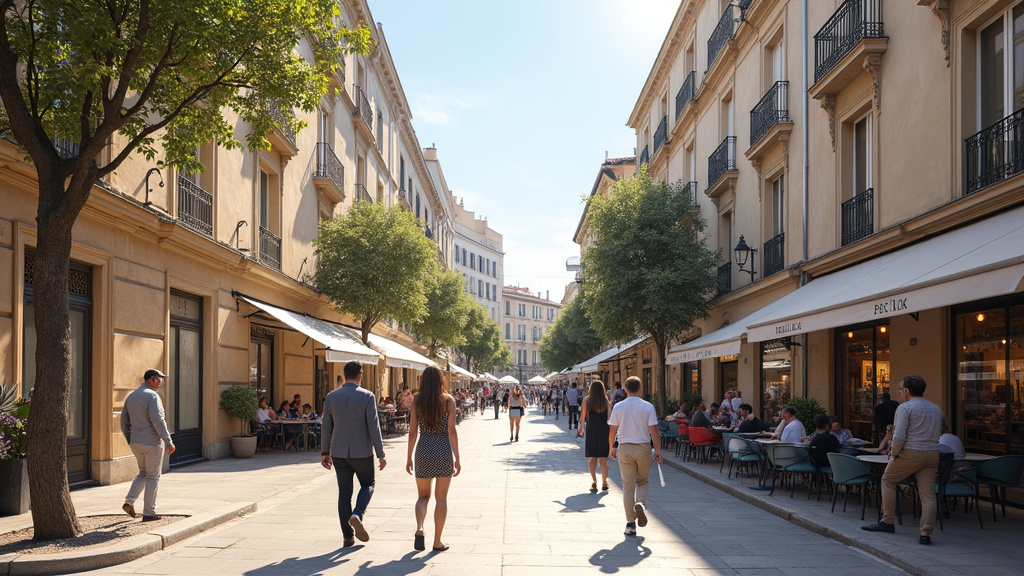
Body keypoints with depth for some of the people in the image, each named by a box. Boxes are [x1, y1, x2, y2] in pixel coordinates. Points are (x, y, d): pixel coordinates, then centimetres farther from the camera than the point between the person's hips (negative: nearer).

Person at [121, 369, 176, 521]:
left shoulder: (131, 396, 10)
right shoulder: (152, 396, -15)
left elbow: (124, 422, 14)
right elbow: (158, 420, -23)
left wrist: (130, 441, 23)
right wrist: (169, 442, -19)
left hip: (136, 443, 7)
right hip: (152, 442, -7)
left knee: (143, 473, 22)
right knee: (153, 477, 3)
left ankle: (129, 501, 5)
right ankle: (149, 513, 7)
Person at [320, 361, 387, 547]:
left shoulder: (331, 397, 2)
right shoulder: (367, 396, -8)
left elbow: (326, 427, 5)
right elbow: (374, 427, -9)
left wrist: (324, 452, 14)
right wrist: (380, 454, -4)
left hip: (339, 453, 3)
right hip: (362, 452, -3)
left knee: (344, 493, 9)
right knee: (367, 485, 17)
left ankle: (348, 536, 10)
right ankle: (357, 515, -9)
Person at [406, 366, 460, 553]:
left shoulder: (417, 401, 1)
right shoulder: (448, 400, -4)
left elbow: (413, 432, 2)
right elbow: (451, 431, -8)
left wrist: (409, 457, 11)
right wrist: (457, 458, -3)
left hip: (423, 451, 2)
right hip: (444, 451, -2)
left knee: (423, 496, 16)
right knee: (441, 498, 9)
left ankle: (419, 529, -8)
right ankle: (437, 542, 11)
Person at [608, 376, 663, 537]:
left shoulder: (618, 407, -2)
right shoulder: (648, 407, -5)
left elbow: (612, 430, 3)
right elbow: (654, 430, -8)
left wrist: (611, 447, 17)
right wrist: (658, 451, -2)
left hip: (625, 448, 0)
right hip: (643, 448, 0)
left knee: (628, 486, 5)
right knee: (643, 481, 19)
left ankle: (631, 523, 4)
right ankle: (640, 503, -11)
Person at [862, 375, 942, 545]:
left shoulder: (905, 408, -8)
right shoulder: (936, 409, 15)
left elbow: (899, 435, -15)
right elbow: (937, 433, 19)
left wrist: (894, 454, -3)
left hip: (910, 454, -6)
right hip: (932, 454, 6)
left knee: (888, 480, 14)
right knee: (928, 493, 4)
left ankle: (887, 522, 16)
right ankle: (926, 533, -5)